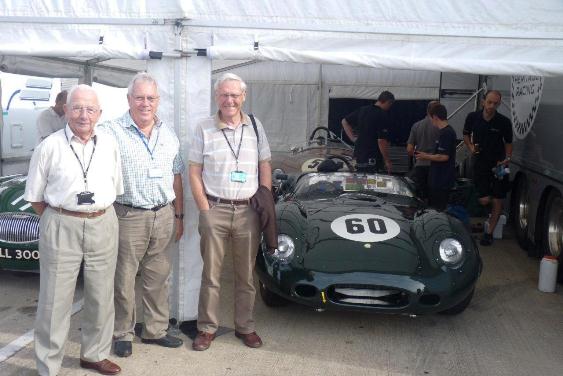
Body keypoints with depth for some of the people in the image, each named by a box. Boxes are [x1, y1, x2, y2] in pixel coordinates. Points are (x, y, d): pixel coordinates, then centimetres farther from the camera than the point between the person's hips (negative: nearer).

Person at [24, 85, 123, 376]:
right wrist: (57, 221, 0)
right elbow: (35, 196, 2)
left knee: (101, 297, 13)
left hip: (104, 226, 4)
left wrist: (100, 215, 9)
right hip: (61, 228, -3)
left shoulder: (109, 144, 6)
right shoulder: (50, 146, -3)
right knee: (55, 300, 3)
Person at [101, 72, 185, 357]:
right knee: (124, 280, 5)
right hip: (128, 217, -4)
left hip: (164, 216, 5)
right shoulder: (112, 131, -6)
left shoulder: (168, 134, 11)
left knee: (158, 278, 13)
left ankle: (155, 330, 26)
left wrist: (179, 216, 15)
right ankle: (123, 334, 21)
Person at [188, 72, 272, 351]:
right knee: (211, 273, 4)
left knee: (246, 274, 9)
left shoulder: (255, 127, 7)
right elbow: (194, 172, 2)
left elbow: (265, 167, 10)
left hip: (248, 211, 2)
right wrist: (204, 210, -5)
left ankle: (245, 327, 23)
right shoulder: (204, 129, 1)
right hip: (215, 210, -1)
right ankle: (207, 328, 17)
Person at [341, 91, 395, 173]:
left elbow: (345, 121, 17)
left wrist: (352, 138, 14)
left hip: (359, 154, 8)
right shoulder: (383, 116, -15)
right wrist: (387, 161, -11)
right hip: (373, 158, -8)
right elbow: (381, 141, -20)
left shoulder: (362, 110, 8)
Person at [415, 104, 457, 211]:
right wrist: (428, 155, 13)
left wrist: (425, 156, -11)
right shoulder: (447, 131, 12)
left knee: (438, 210, -3)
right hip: (439, 179, 10)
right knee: (434, 207, 18)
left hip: (441, 181, -10)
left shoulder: (445, 133, -19)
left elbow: (444, 157, -23)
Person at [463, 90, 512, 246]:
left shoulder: (504, 122, -8)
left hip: (498, 164, 0)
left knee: (497, 201, 1)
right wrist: (470, 146, -6)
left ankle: (489, 233, 15)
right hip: (480, 164, 1)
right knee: (484, 200, -6)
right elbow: (466, 134, 12)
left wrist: (507, 158, -10)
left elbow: (508, 142, 6)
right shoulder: (473, 117, -6)